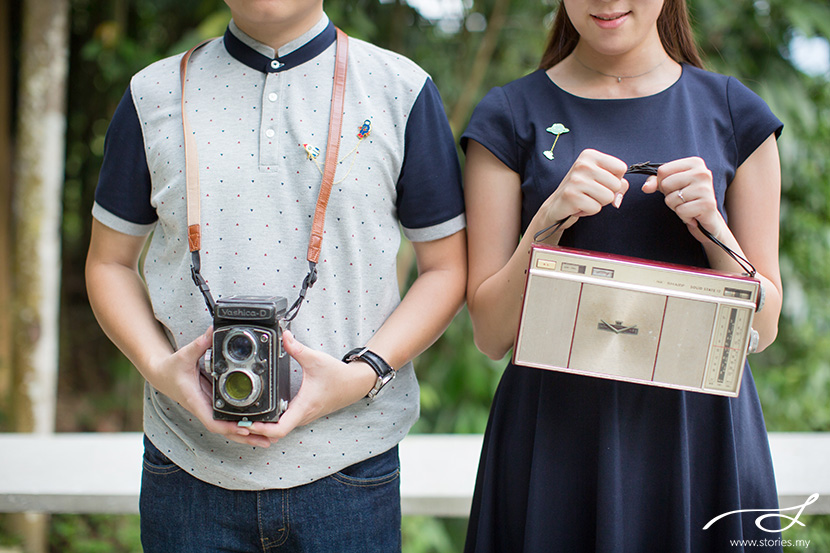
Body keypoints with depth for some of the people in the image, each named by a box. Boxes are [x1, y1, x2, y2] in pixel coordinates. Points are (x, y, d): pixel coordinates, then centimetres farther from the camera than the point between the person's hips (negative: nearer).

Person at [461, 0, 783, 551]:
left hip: (701, 430, 1)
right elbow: (491, 333, -2)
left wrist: (711, 227, -11)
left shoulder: (736, 112, 5)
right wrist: (548, 222, -16)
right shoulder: (511, 115, 1)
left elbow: (763, 326, 5)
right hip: (555, 434, -1)